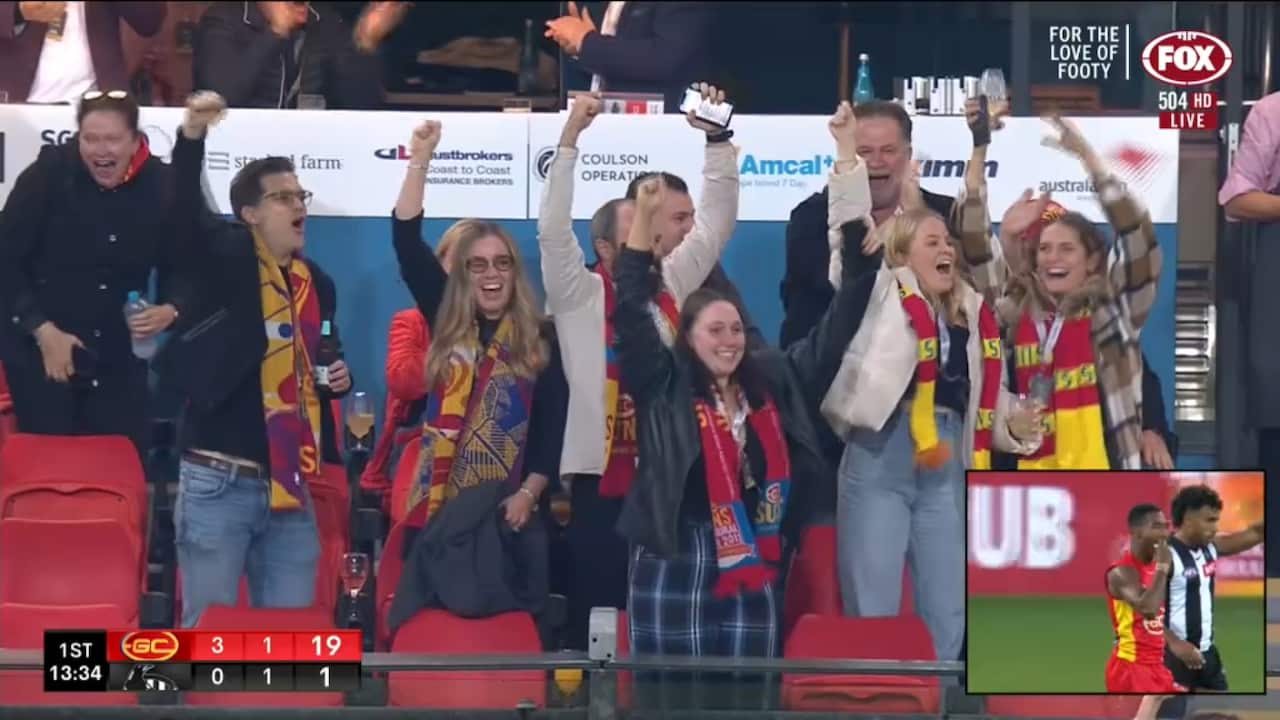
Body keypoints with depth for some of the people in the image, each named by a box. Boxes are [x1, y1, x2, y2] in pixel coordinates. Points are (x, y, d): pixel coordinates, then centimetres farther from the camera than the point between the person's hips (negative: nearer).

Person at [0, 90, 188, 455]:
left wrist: (170, 310, -16)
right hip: (38, 352, -3)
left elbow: (179, 267, 6)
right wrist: (43, 330, -16)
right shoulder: (48, 175, -12)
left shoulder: (161, 186, -4)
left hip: (119, 359, 3)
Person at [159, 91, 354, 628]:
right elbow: (186, 208, -22)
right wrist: (192, 136, -38)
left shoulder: (317, 284, 14)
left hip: (290, 485, 6)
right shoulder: (228, 259, -3)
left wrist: (338, 377, 5)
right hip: (219, 482, -5)